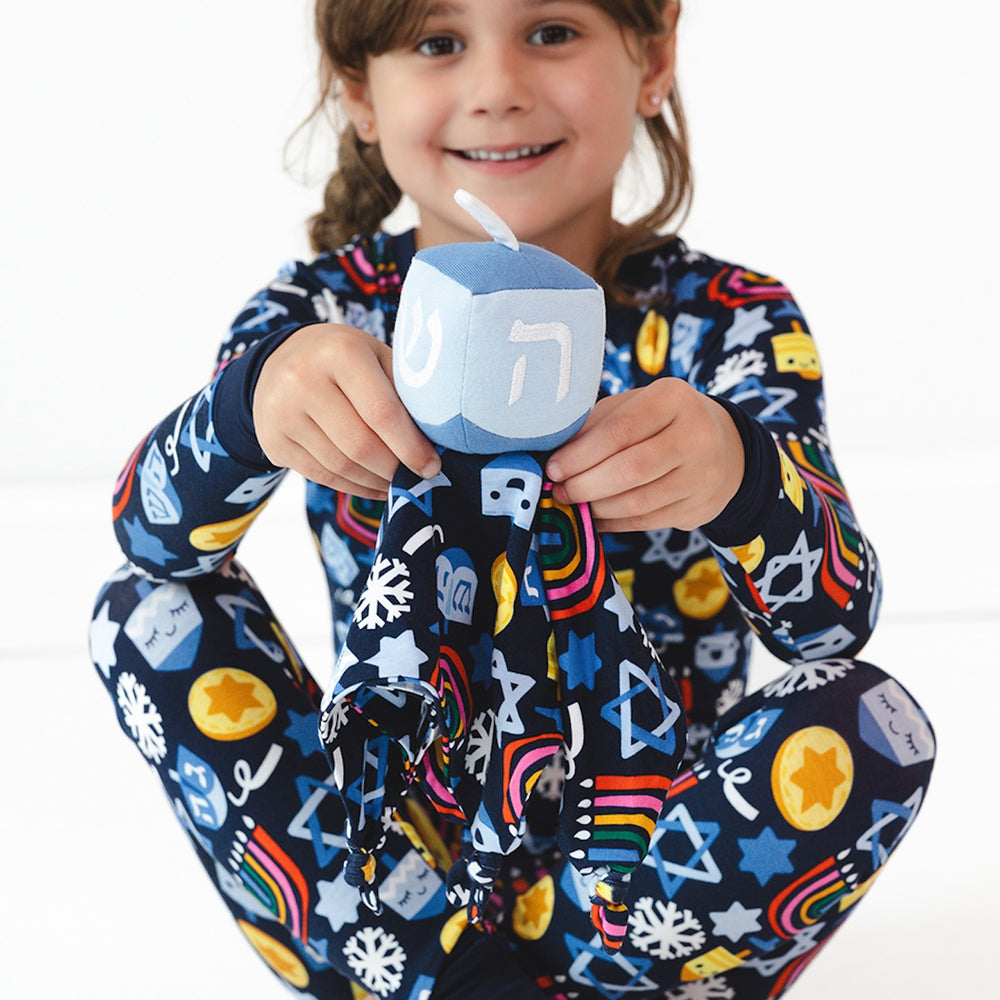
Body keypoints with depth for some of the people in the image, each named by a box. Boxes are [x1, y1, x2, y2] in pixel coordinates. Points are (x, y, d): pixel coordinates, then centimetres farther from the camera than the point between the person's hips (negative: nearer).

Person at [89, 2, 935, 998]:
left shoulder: (728, 323, -8)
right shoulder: (326, 308, -4)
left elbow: (834, 619, -19)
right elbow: (152, 530, -18)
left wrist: (739, 477, -42)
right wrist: (253, 405, -41)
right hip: (401, 837, 1)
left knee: (869, 729, -26)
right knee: (147, 616, -13)